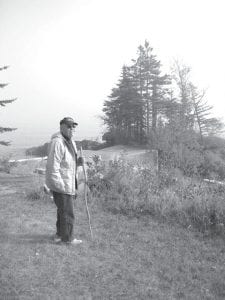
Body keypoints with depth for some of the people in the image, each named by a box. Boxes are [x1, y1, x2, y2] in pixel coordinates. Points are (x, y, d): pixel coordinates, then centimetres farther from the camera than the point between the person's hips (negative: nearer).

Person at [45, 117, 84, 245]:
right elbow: (53, 168, -24)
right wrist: (62, 187, -24)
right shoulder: (57, 143, -20)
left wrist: (79, 161, 0)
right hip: (61, 185, -10)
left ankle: (60, 234, 37)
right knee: (67, 213, 2)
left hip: (69, 184, 10)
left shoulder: (71, 141, 11)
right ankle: (68, 238, 18)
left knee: (63, 210, 21)